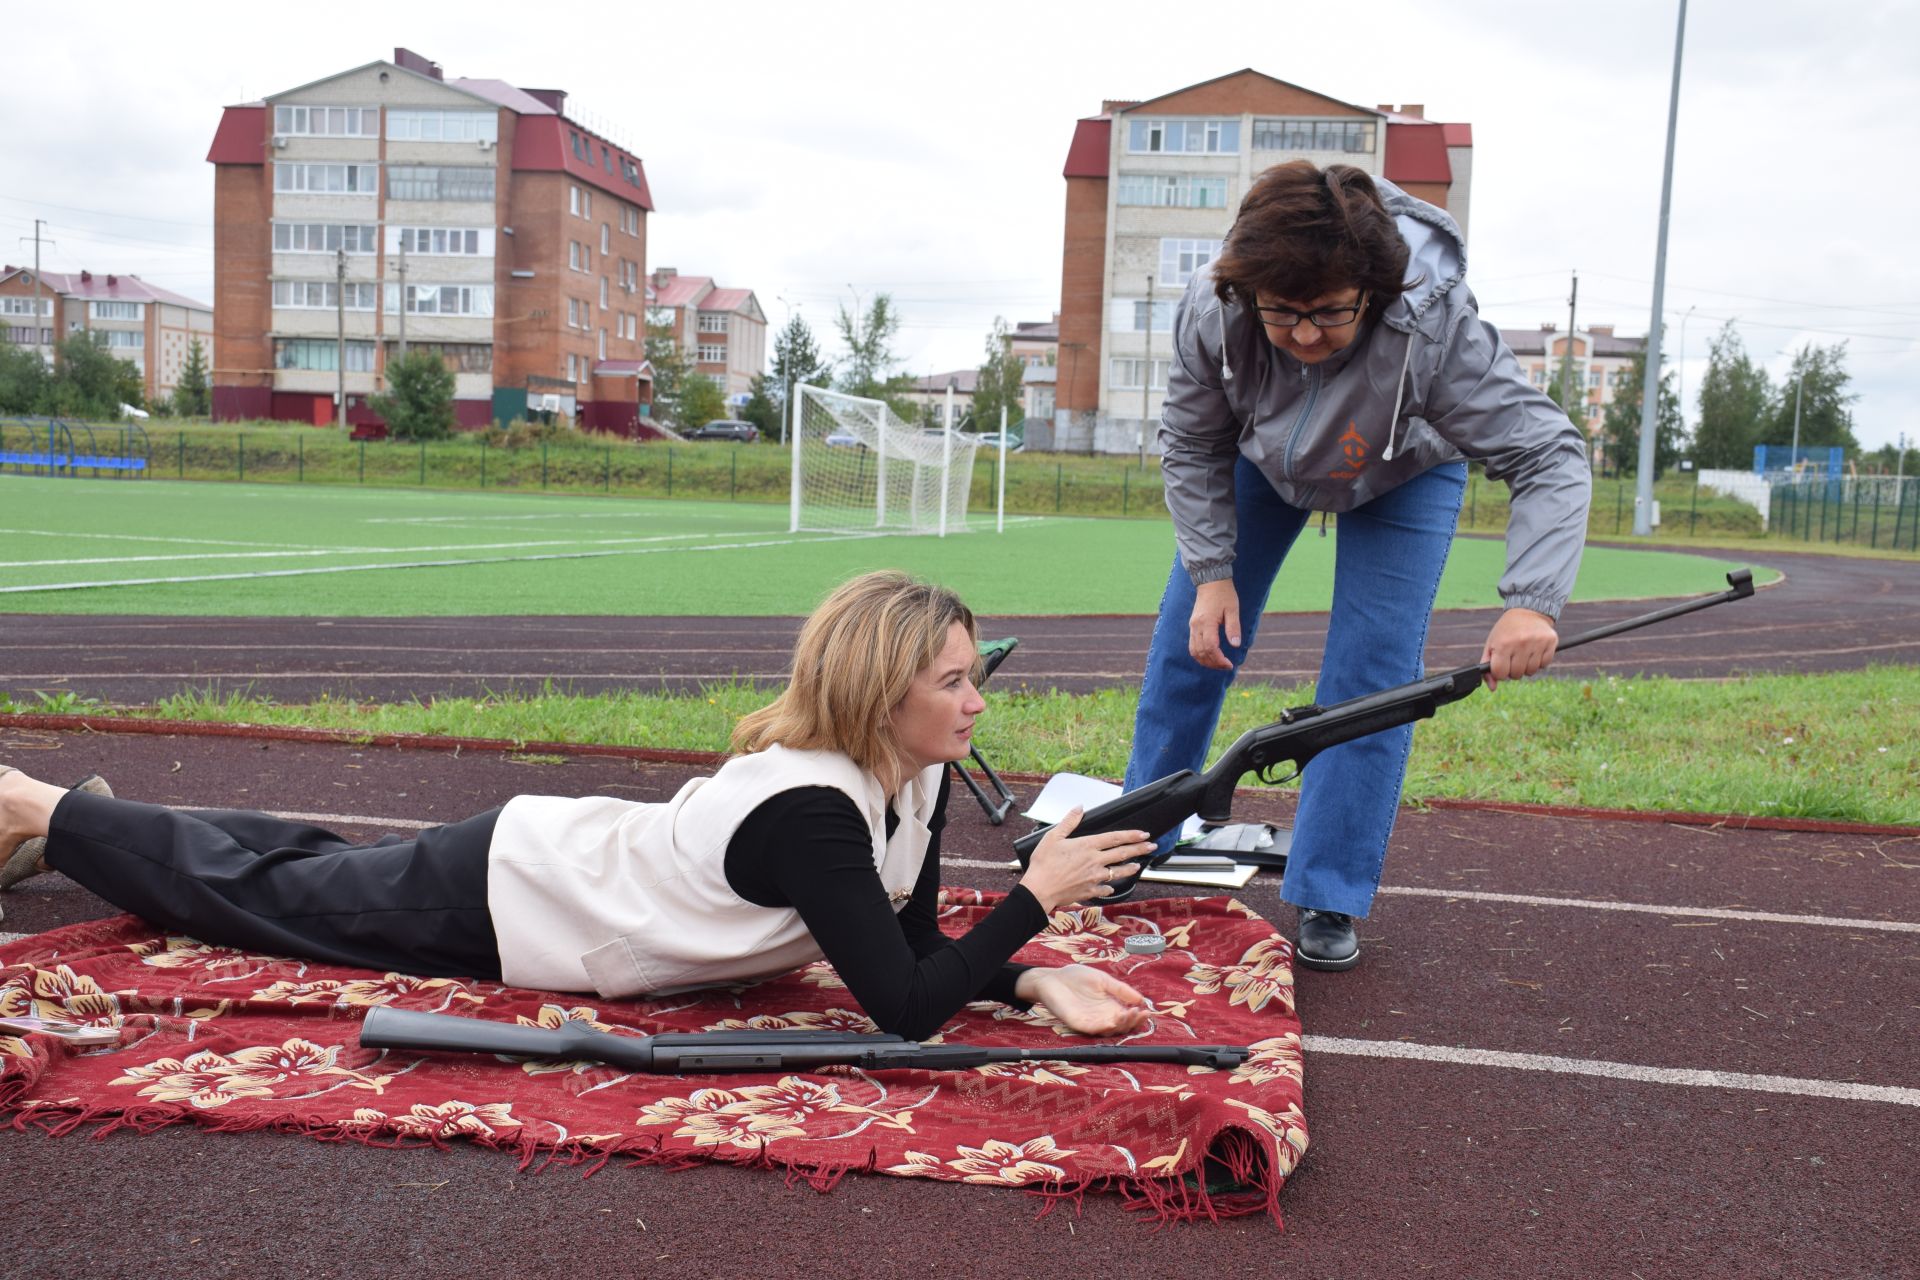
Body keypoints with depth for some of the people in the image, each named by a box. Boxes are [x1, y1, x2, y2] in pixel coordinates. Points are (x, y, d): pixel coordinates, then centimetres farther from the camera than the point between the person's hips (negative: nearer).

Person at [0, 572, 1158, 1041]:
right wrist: (1038, 896, -35)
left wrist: (1036, 982, -18)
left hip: (562, 851, 7)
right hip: (496, 901, -7)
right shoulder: (810, 811, -37)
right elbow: (903, 1009, -36)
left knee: (317, 871, 27)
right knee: (250, 893, 14)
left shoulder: (919, 777, -11)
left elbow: (918, 946, -4)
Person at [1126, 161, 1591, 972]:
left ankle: (1327, 903, 1)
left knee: (1370, 678, -12)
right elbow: (1192, 446, -15)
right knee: (1192, 641, 3)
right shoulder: (1211, 310, -33)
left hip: (1405, 476, -2)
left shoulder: (1437, 330, -41)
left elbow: (1550, 456, -39)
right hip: (1261, 458, 3)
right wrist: (1210, 570, -20)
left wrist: (1534, 600, -53)